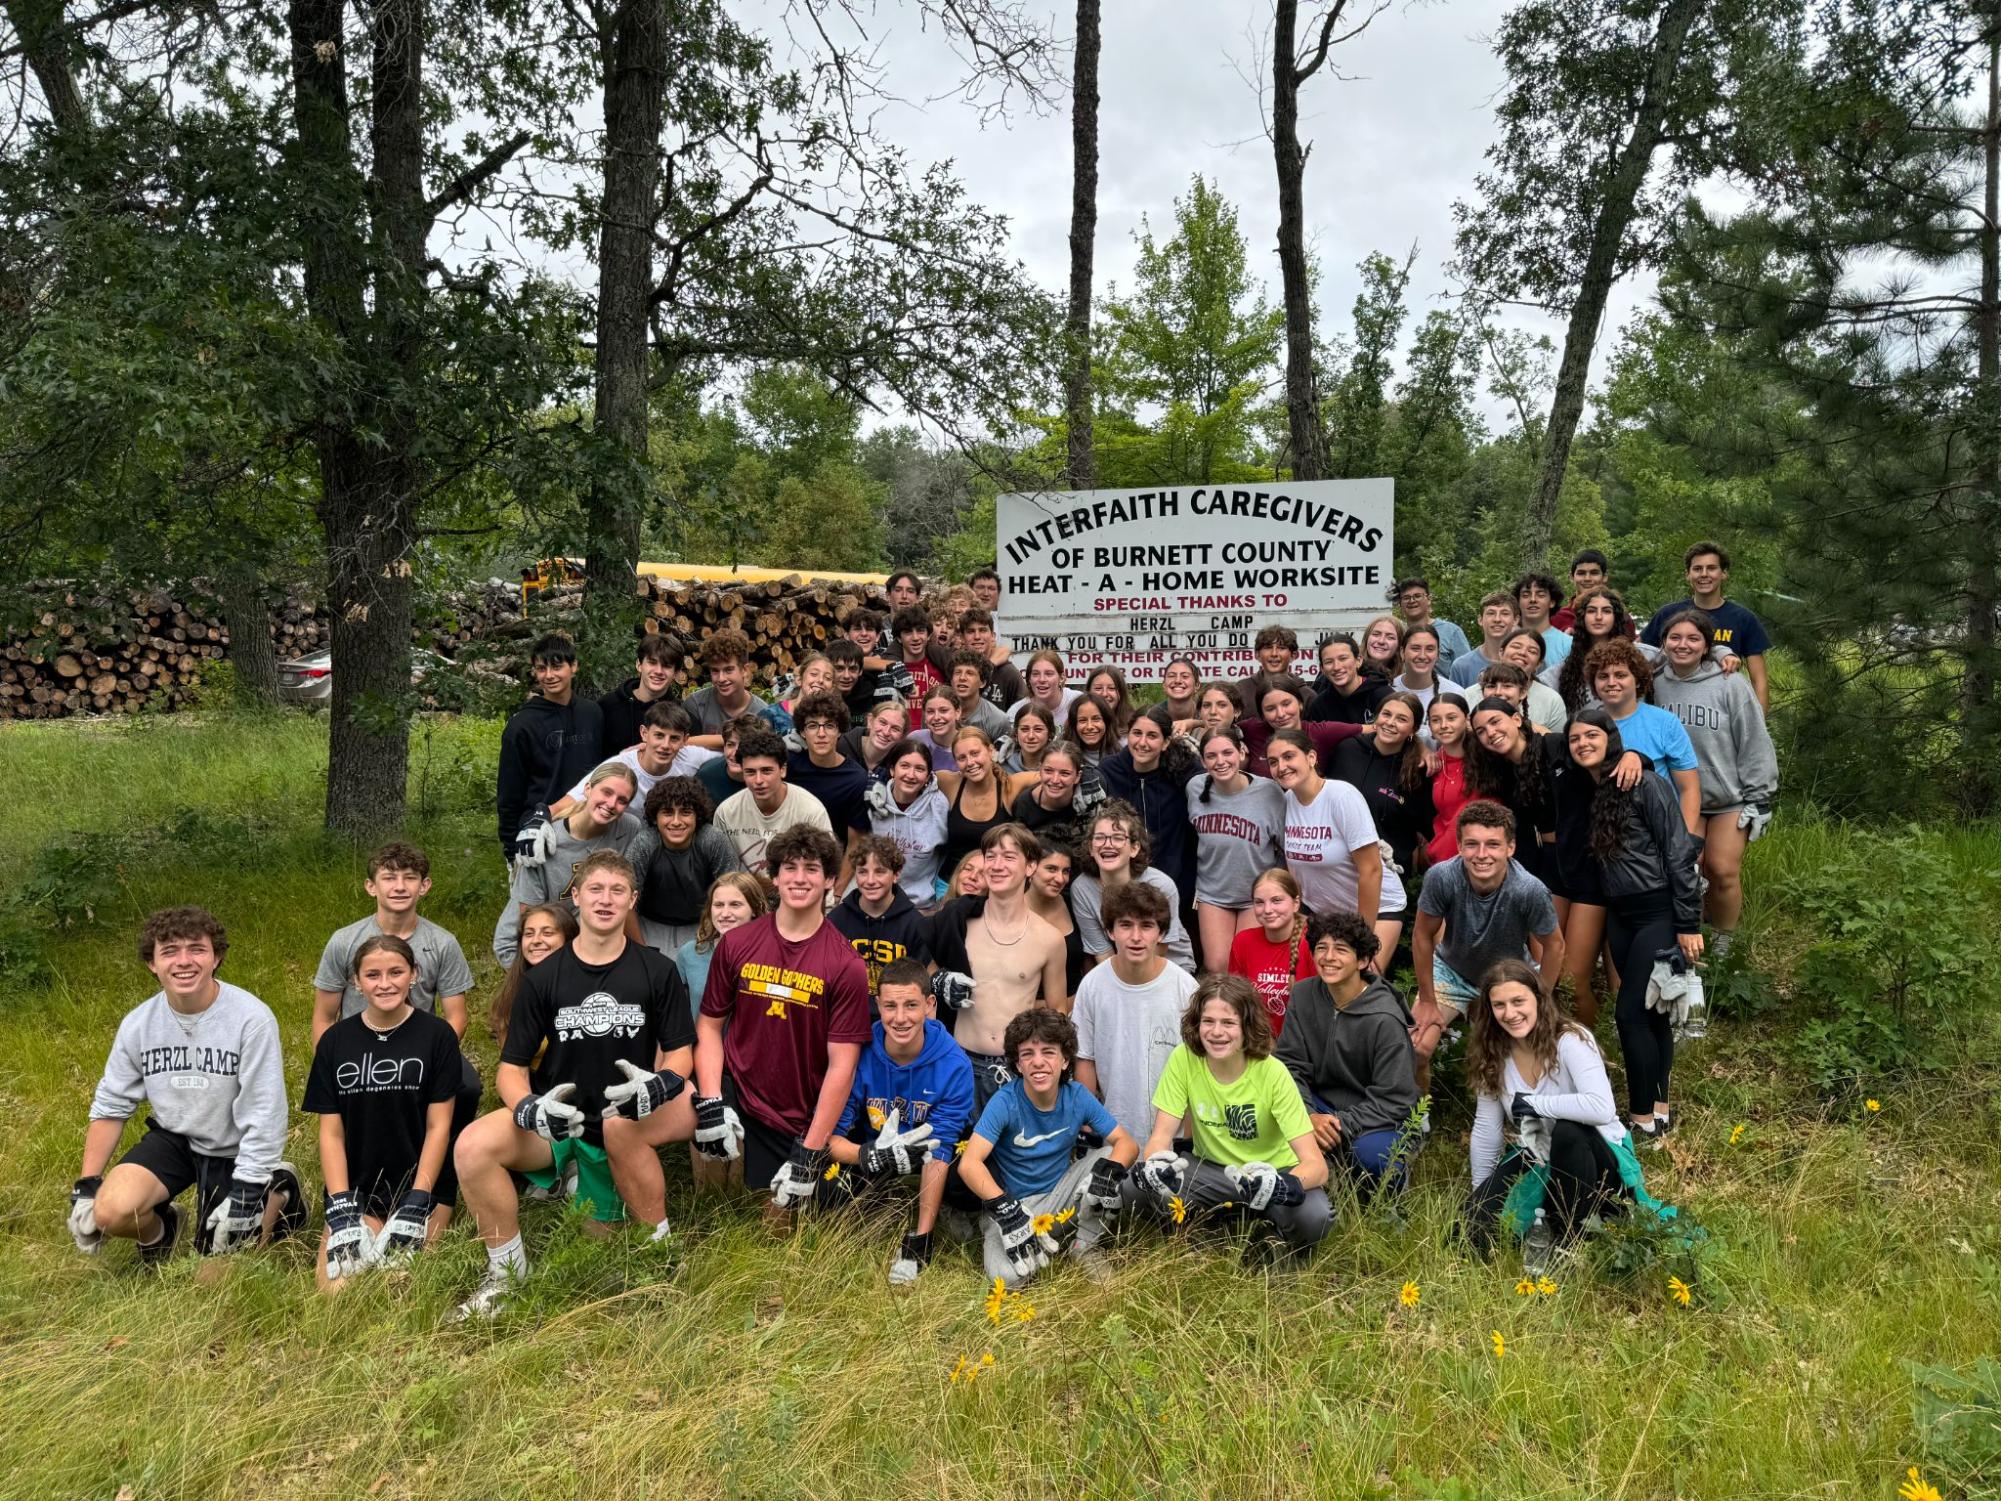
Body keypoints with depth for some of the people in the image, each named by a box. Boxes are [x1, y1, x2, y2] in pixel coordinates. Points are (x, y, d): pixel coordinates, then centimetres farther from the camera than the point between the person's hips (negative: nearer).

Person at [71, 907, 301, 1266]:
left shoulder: (252, 1018, -24)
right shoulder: (139, 1023, -10)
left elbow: (263, 1114, -20)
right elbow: (110, 1107, 2)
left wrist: (246, 1194, -19)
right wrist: (86, 1186, -3)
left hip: (232, 1152, -3)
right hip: (172, 1139, 3)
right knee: (111, 1212, -23)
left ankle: (278, 1193, 24)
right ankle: (159, 1231, 12)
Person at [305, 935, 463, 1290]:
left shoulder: (436, 1035, -4)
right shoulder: (334, 1041, 4)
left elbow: (438, 1126, -5)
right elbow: (330, 1132, 1)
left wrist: (415, 1208, -13)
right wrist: (342, 1210, -10)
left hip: (421, 1185, -2)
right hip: (356, 1188, 2)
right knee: (336, 1288, -18)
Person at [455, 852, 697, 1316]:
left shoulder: (658, 971, 1)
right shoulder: (544, 977, 2)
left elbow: (680, 1052, 2)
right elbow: (511, 1068, 1)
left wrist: (660, 1083, -23)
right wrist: (528, 1108, -22)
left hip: (628, 1119, -1)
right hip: (557, 1120, 1)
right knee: (473, 1145, -26)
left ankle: (661, 1253, -13)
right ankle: (506, 1272, -3)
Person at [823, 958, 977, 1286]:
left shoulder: (954, 1064, -24)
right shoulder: (859, 1052, -21)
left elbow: (938, 1150, -27)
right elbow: (830, 1135, -18)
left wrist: (918, 1243, -32)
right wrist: (868, 1155, -42)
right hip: (869, 1149, 1)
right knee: (829, 1190, -29)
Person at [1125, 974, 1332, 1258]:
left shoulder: (1272, 1073, -22)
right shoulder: (1184, 1059, -16)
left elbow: (1316, 1165, -26)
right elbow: (1161, 1136, -15)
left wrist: (1283, 1185, -49)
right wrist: (1155, 1162, -40)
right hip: (1210, 1170, 2)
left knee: (1313, 1217, -34)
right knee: (1134, 1186, -25)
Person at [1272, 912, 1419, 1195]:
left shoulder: (1384, 1019, -20)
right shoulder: (1304, 996, -6)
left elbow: (1394, 1100, -18)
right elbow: (1290, 1065, -8)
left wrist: (1342, 1125, -28)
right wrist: (1309, 1116, -25)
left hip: (1379, 1119, -3)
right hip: (1322, 1107, 3)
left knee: (1371, 1155, -37)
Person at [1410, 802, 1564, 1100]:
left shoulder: (1530, 891, -34)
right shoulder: (1441, 877, -33)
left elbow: (1553, 945, -13)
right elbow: (1423, 935, -16)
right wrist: (1428, 1002, -8)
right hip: (1451, 971, 0)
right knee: (1415, 1048, -15)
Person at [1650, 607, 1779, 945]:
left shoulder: (1730, 685, -12)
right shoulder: (1655, 686, -1)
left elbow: (1755, 743, -9)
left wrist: (1758, 799, -8)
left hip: (1729, 799, -2)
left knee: (1723, 872, 0)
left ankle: (1724, 944, 19)